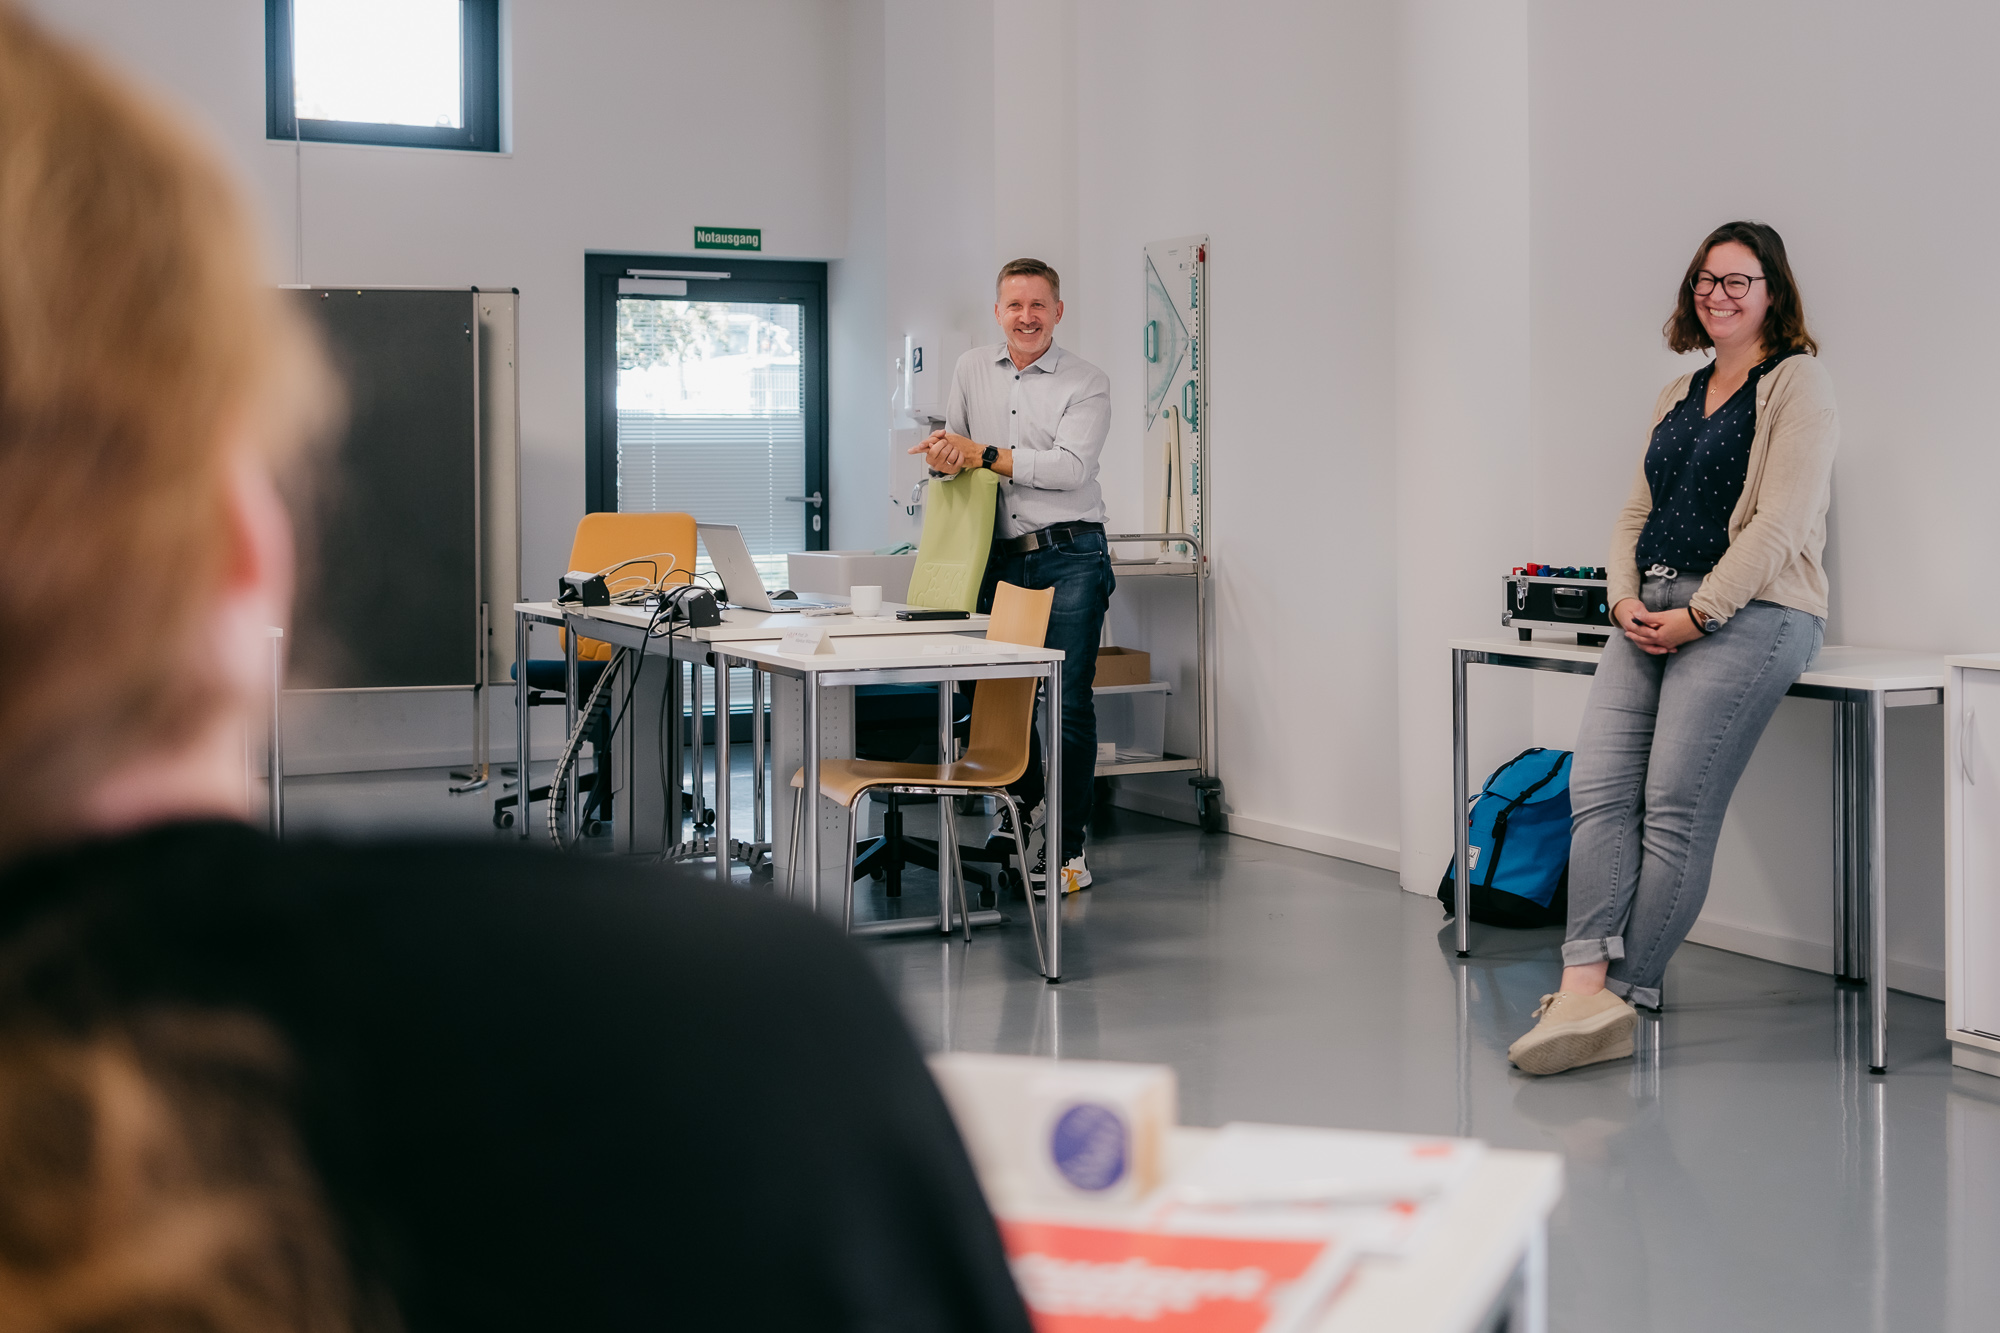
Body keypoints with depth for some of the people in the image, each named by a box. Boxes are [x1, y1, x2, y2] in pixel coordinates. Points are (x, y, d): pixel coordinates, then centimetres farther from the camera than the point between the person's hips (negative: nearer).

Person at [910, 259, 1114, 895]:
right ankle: (1025, 814, 26)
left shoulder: (1086, 383, -2)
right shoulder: (972, 370, 12)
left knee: (1069, 703, -5)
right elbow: (955, 445, 22)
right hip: (999, 558, 4)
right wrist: (944, 454, -3)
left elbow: (1069, 467, -15)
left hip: (1069, 557, -4)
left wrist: (982, 454, -15)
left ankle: (1067, 848, 1)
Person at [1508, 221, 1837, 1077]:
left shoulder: (1797, 385, 1)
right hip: (1653, 612, 7)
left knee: (1675, 809, -13)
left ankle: (1626, 997, -10)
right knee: (1598, 787, -12)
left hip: (1749, 612, -7)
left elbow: (1779, 524, -9)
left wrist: (1697, 615, -14)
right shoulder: (1676, 397, 24)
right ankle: (1585, 990, -20)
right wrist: (1625, 599, 1)